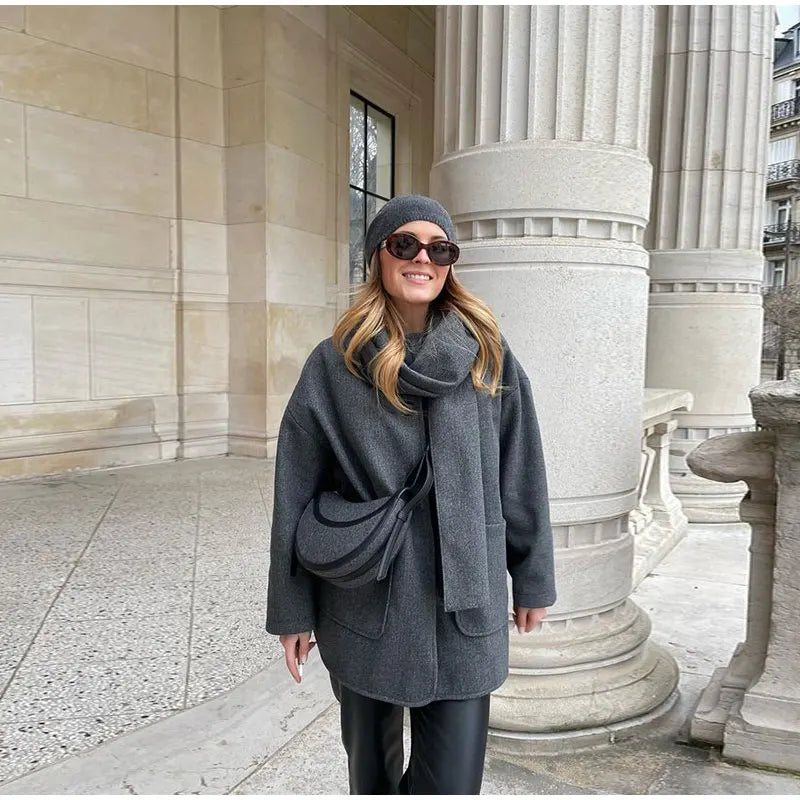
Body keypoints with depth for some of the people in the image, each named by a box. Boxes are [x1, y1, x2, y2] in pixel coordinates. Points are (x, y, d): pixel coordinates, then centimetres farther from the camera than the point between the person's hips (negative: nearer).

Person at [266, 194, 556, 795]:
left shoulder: (489, 357, -1)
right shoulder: (336, 364, -4)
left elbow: (521, 478, 4)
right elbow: (297, 493, -2)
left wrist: (533, 580, 8)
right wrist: (292, 609, 1)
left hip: (464, 610, 1)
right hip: (365, 609, 0)